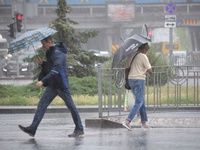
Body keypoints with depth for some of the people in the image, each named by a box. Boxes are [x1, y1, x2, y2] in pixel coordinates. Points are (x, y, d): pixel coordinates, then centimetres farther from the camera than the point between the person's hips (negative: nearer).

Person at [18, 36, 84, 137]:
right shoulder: (50, 53, 14)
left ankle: (79, 129, 10)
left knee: (70, 106, 1)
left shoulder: (58, 53, -16)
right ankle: (32, 129, -7)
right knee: (42, 105, -1)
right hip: (52, 85, 9)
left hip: (61, 84, -9)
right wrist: (42, 63, 4)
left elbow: (55, 70, -28)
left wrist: (43, 81, -33)